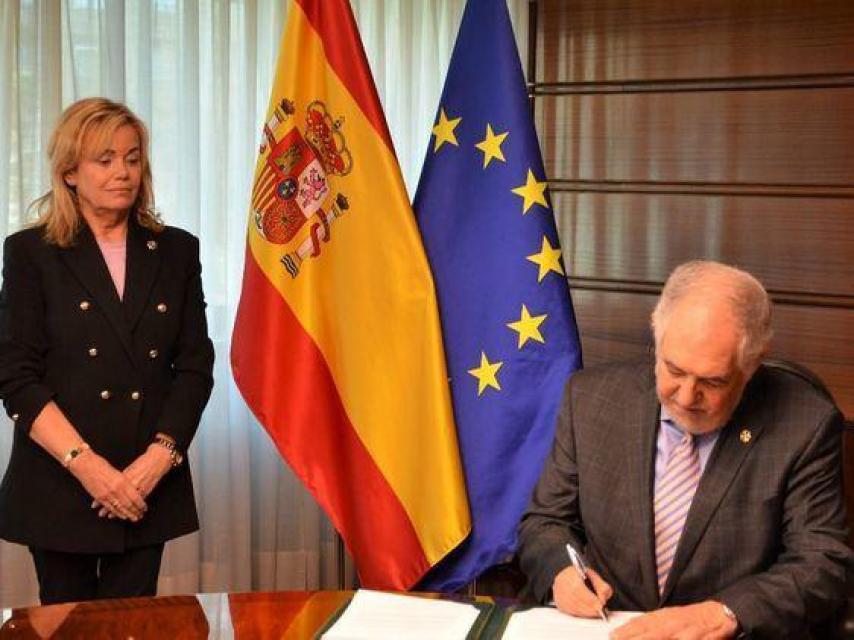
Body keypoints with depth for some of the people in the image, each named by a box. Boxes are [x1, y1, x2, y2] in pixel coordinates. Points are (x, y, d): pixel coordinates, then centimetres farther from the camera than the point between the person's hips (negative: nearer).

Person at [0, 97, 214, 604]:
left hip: (149, 484, 2)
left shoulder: (177, 250, 8)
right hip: (59, 483, -2)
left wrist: (159, 457, -9)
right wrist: (86, 464, -16)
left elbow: (196, 366, 5)